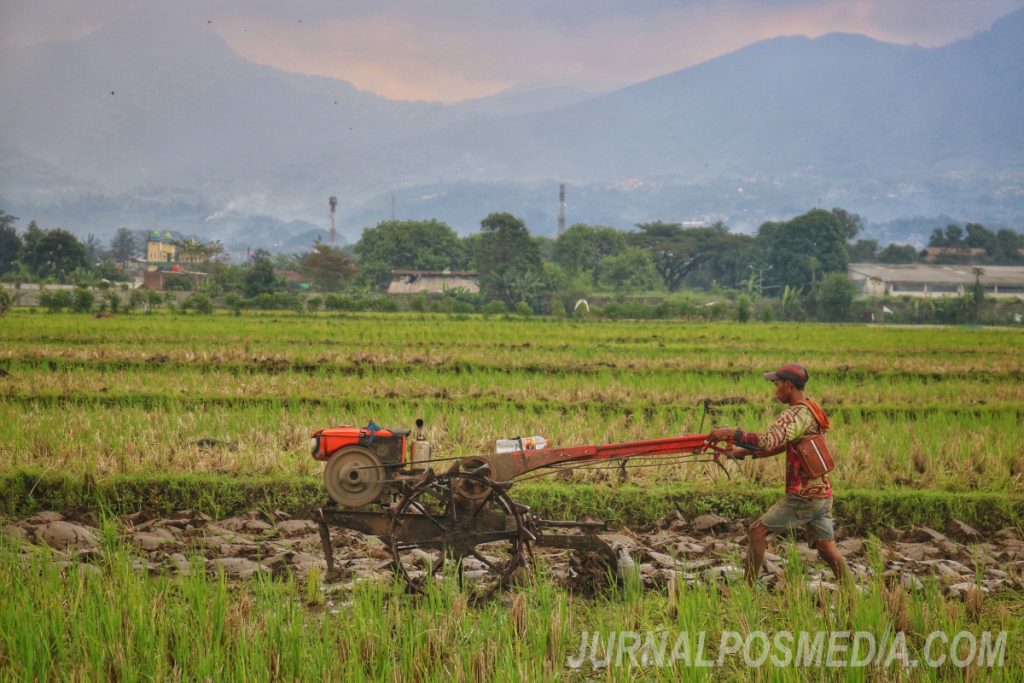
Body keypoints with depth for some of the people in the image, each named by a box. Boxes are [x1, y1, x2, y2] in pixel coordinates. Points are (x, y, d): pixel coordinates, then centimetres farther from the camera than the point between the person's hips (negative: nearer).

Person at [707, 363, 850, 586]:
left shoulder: (796, 414, -17)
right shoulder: (810, 411, 15)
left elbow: (768, 442, -33)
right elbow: (780, 445, 23)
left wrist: (731, 433, -27)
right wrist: (744, 452, 18)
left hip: (803, 497, -9)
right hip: (822, 495, 9)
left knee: (758, 531, 0)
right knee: (827, 549, 11)